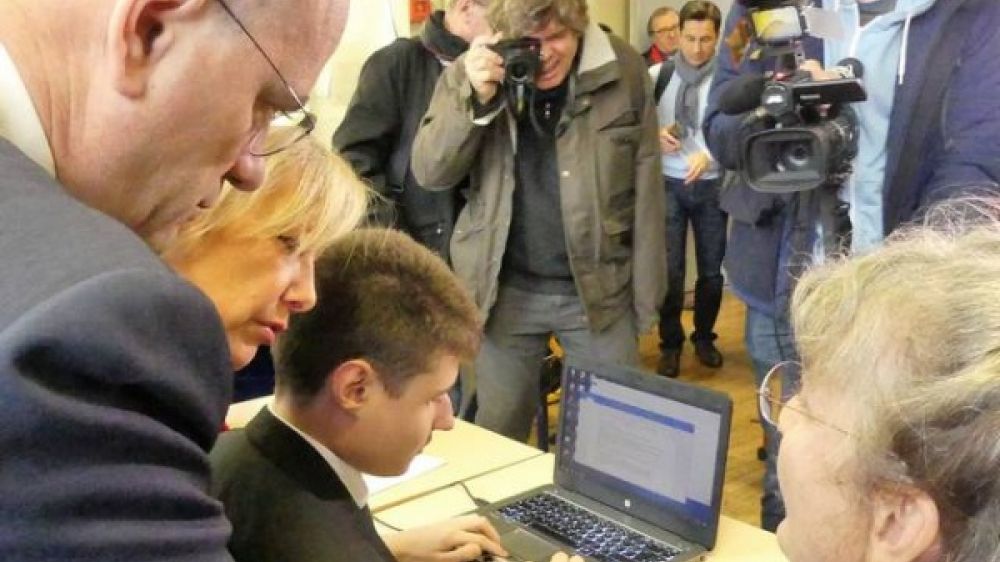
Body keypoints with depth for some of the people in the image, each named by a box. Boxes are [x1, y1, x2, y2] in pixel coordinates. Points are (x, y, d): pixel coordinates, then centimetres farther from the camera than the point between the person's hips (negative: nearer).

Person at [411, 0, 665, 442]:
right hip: (507, 289, 1)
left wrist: (645, 289, 0)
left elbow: (645, 187, -1)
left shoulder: (624, 70, -5)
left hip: (601, 286, 0)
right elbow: (429, 173, -8)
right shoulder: (470, 73, -3)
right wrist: (474, 99, -22)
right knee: (498, 430, 13)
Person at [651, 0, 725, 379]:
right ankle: (671, 343, 23)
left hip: (712, 184, 0)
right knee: (669, 269, 4)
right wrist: (656, 134, -17)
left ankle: (704, 337, 35)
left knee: (712, 270, 13)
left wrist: (709, 154, -30)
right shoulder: (657, 75, -2)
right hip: (668, 184, 0)